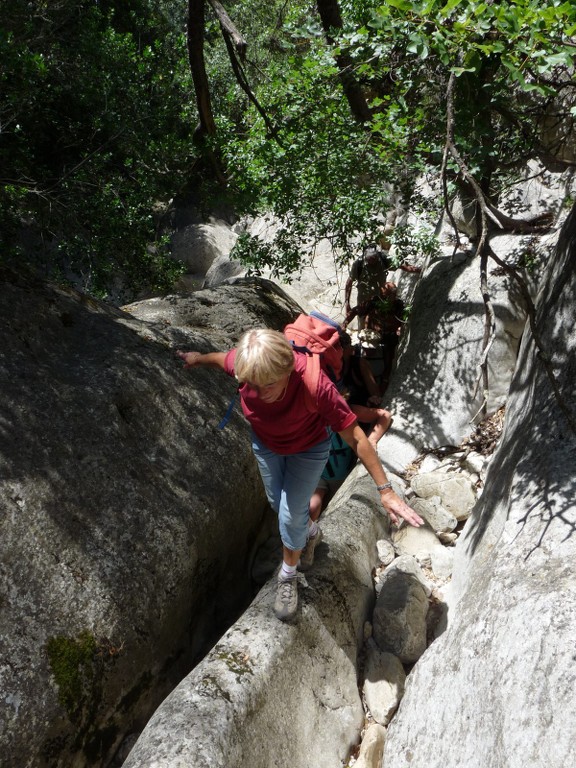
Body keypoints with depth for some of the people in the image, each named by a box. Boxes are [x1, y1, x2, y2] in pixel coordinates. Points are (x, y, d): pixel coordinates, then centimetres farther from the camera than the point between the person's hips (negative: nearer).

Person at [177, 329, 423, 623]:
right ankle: (308, 528, 57)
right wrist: (198, 358, 14)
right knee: (278, 503, 22)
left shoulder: (315, 385, -45)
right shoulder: (244, 365, -35)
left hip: (308, 448, -3)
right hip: (265, 442, 4)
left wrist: (385, 490, -29)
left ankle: (287, 576, 32)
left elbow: (356, 438, -34)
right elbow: (222, 357, -8)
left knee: (291, 516, 1)